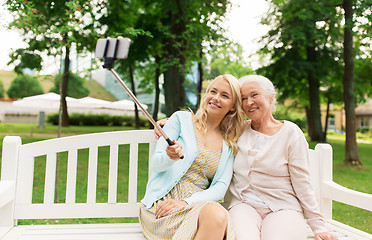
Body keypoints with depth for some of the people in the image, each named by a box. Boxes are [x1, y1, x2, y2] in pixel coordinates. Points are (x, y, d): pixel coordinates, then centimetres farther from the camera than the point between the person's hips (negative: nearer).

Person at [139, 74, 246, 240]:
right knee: (217, 216, -32)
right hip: (163, 200, -3)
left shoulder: (229, 144, 12)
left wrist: (186, 202, -15)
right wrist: (169, 157, -25)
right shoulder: (181, 119, 5)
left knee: (220, 216, -33)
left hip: (198, 203, 3)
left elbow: (221, 187, 3)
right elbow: (155, 164, 0)